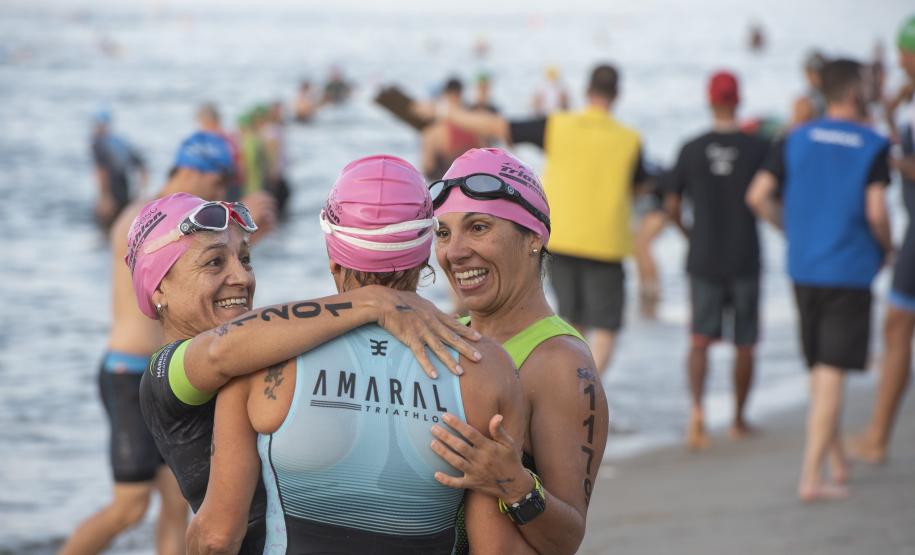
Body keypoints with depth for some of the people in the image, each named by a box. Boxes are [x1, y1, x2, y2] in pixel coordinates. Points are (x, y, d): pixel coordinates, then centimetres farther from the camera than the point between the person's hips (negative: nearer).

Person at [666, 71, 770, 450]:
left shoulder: (691, 150, -3)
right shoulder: (758, 149, -7)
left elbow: (672, 206, 3)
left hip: (704, 259, 1)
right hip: (745, 259, -1)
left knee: (700, 340, 1)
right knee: (744, 345, 13)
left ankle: (696, 406, -23)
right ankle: (738, 419, 23)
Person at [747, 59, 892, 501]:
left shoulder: (796, 140, 4)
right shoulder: (873, 146, -8)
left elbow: (757, 196, -1)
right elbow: (876, 213, -16)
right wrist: (886, 248, 4)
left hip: (803, 270, 5)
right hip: (850, 272, -5)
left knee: (820, 371, 18)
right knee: (831, 376, -4)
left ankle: (837, 464, 29)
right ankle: (811, 477, -8)